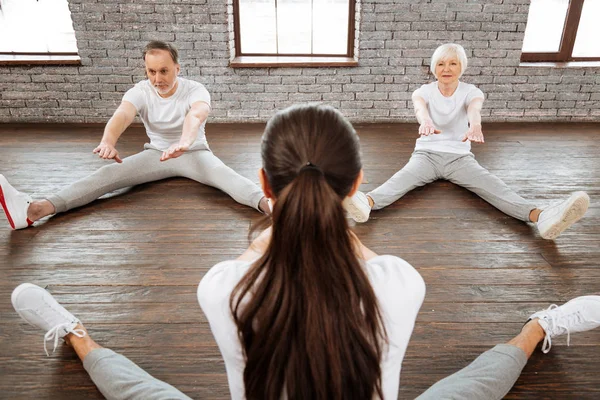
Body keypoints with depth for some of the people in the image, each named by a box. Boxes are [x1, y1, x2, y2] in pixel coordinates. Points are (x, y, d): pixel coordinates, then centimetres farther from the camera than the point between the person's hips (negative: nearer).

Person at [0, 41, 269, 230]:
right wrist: (108, 141, -58)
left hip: (195, 153, -2)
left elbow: (197, 114, -44)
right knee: (108, 174, -18)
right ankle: (35, 209, -34)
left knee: (226, 175, -33)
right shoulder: (140, 92, -12)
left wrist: (184, 142, -68)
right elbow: (122, 115, -33)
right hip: (156, 153, 2)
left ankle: (268, 204, -57)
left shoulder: (195, 90, -20)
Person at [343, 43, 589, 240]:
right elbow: (420, 107, -23)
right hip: (426, 153, -1)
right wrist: (425, 121, -50)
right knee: (402, 178, -32)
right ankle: (367, 203, -62)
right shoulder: (424, 91, 3)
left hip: (460, 156, 1)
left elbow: (474, 108, -23)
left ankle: (539, 216, -49)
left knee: (491, 185, -25)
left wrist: (475, 125, -50)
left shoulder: (470, 91, 3)